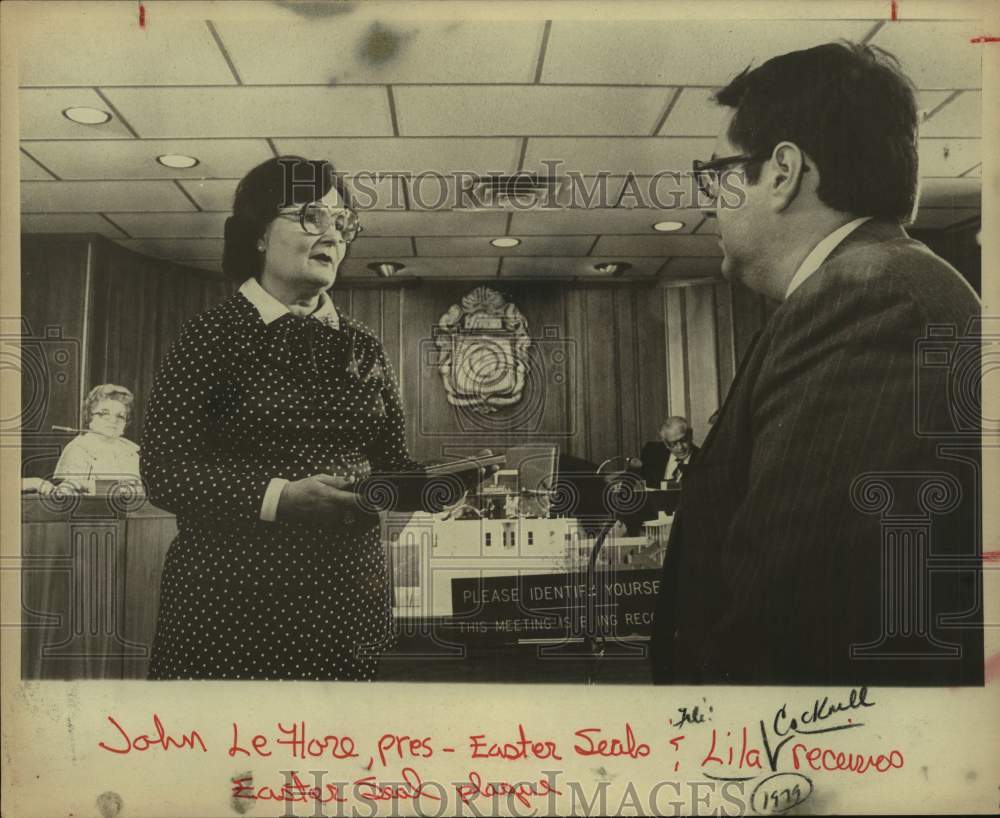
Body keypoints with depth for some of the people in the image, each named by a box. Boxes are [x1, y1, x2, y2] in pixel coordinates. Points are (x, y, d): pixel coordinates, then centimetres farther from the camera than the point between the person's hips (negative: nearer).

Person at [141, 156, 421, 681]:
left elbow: (393, 461, 12)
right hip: (233, 598, -4)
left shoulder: (362, 348, 12)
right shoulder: (212, 336, -3)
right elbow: (164, 469, -10)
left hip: (350, 596, 4)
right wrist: (279, 496, -22)